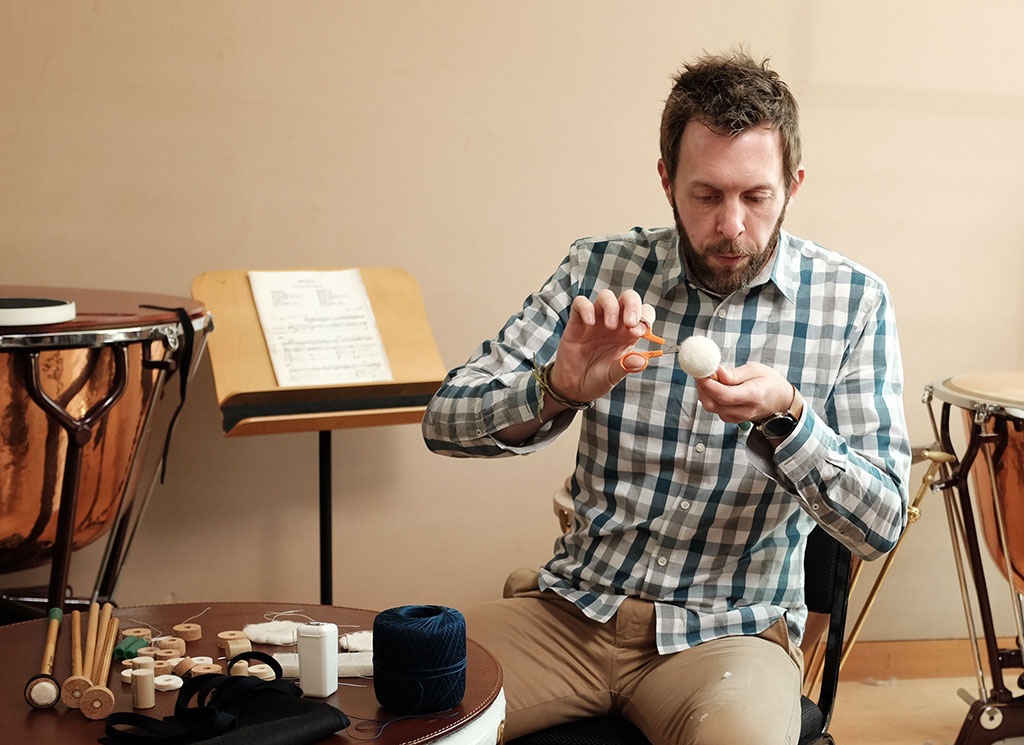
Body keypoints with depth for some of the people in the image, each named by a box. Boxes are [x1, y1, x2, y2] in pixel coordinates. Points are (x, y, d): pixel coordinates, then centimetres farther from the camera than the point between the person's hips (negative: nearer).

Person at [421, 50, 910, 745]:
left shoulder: (852, 300, -3)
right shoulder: (598, 269, 0)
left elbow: (880, 525, -8)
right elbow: (447, 421, -5)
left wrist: (782, 417, -25)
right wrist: (558, 390, -25)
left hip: (730, 629, -1)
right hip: (573, 604, 2)